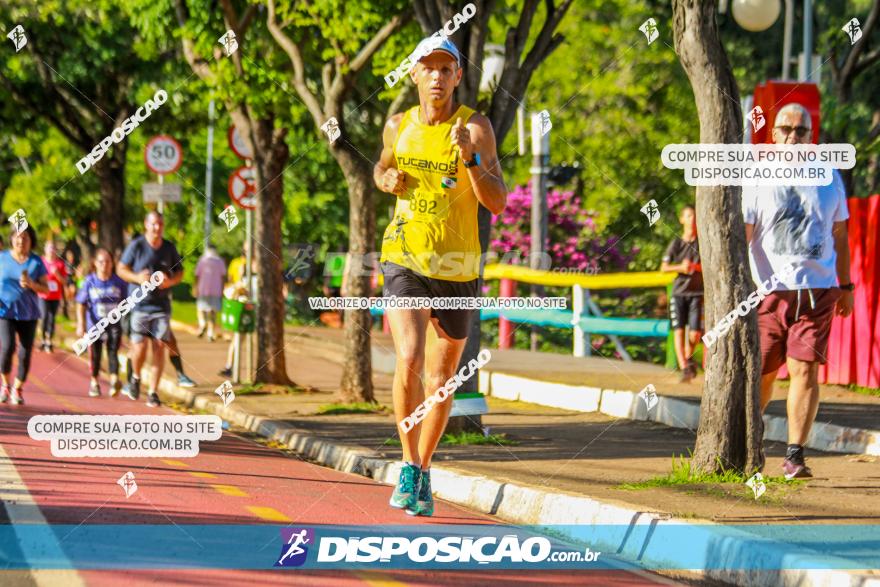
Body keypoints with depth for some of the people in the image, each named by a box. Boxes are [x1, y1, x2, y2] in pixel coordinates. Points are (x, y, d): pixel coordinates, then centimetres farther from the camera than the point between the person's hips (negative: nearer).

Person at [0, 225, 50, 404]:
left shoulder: (36, 262, 3)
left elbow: (45, 289, 4)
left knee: (25, 353, -2)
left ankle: (17, 389, 14)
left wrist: (31, 284, -16)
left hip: (28, 314, 1)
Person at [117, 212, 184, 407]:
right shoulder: (136, 246, -4)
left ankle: (153, 392, 5)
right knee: (140, 347, -10)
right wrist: (137, 278, -17)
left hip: (161, 305, 3)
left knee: (159, 347, -3)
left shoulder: (169, 248, 5)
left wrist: (170, 281, -7)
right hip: (139, 304, -2)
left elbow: (180, 272, 15)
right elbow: (121, 269, 1)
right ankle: (135, 377, 22)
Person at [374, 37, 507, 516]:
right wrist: (387, 180, 2)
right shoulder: (398, 126, 3)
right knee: (408, 359, -21)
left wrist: (470, 157, -28)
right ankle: (409, 468, -9)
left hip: (457, 268, 0)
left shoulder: (476, 128, -7)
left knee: (441, 378, 9)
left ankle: (423, 473, 28)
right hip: (404, 260, 0)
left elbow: (497, 203, -14)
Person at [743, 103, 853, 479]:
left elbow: (839, 234, 19)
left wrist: (845, 286, 17)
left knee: (804, 370, -10)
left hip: (817, 289, 1)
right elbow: (741, 234, -4)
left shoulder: (828, 175, 11)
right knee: (761, 373, 5)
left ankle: (795, 455, -7)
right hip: (769, 290, -1)